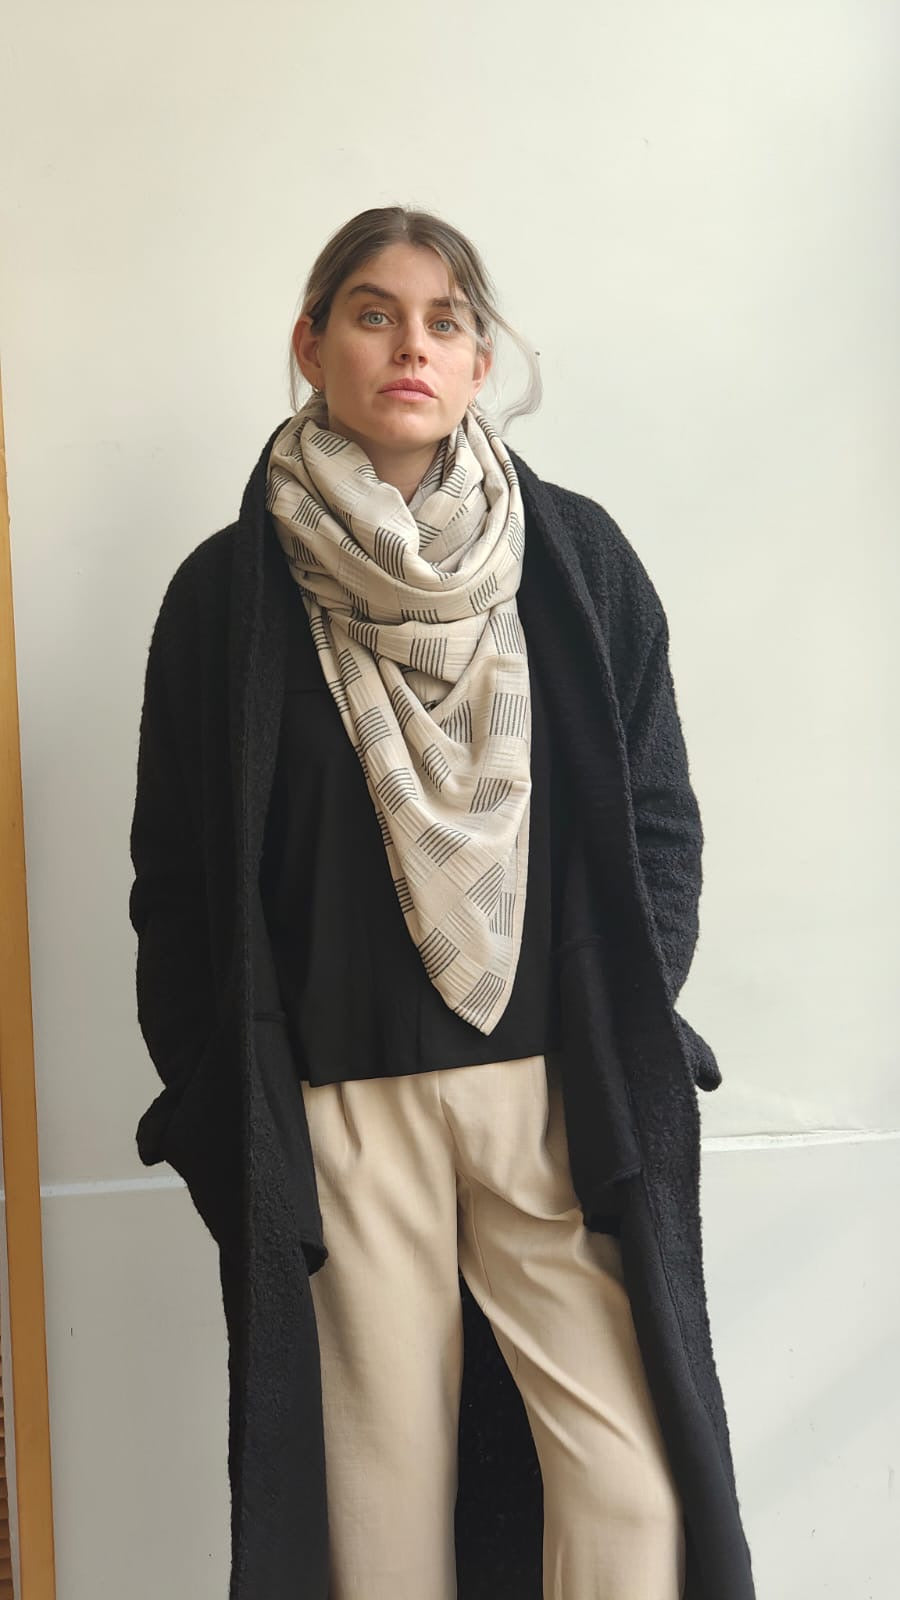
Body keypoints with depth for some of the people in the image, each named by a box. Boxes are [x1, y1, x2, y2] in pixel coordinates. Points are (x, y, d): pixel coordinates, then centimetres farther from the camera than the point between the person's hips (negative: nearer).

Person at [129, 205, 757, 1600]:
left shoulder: (580, 559, 5)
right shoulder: (228, 592, 2)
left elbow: (660, 821, 7)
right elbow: (177, 882, 4)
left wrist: (627, 1048, -1)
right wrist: (218, 1109, 0)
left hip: (562, 1092, 1)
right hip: (336, 1106, -1)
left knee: (634, 1484, 0)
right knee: (385, 1475, 7)